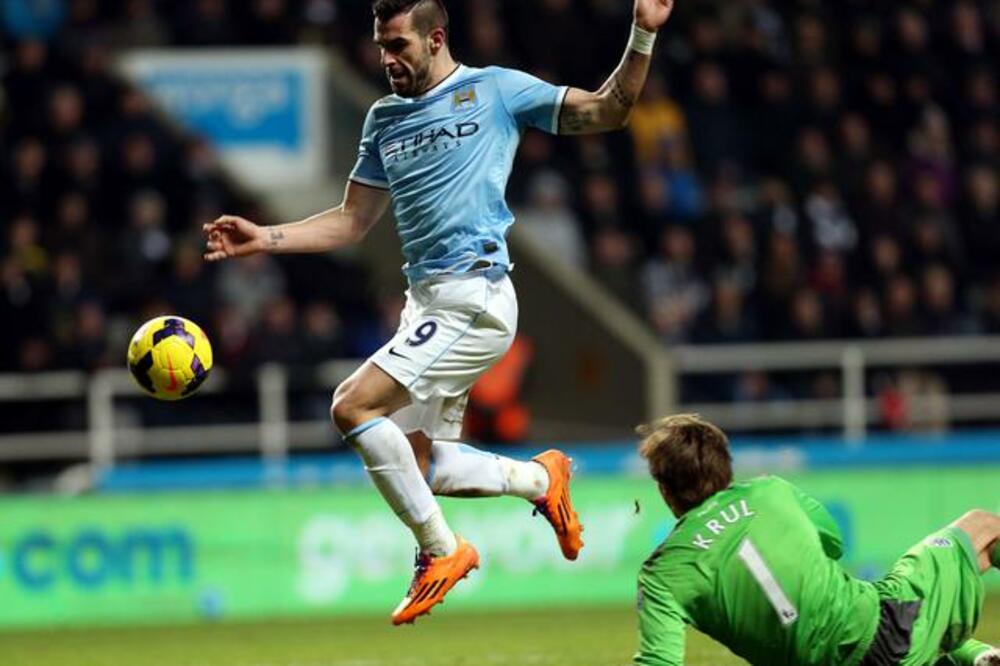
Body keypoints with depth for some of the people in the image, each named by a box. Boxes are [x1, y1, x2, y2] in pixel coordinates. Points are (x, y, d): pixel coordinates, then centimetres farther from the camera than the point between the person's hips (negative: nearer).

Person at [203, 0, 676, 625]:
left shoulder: (494, 90, -2)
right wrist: (264, 238, 8)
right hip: (427, 301, 8)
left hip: (475, 297, -8)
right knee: (422, 467, 7)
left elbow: (606, 110, -2)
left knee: (354, 406, -19)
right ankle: (540, 478, 28)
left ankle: (441, 549, -8)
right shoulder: (385, 118, 15)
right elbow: (352, 222, 19)